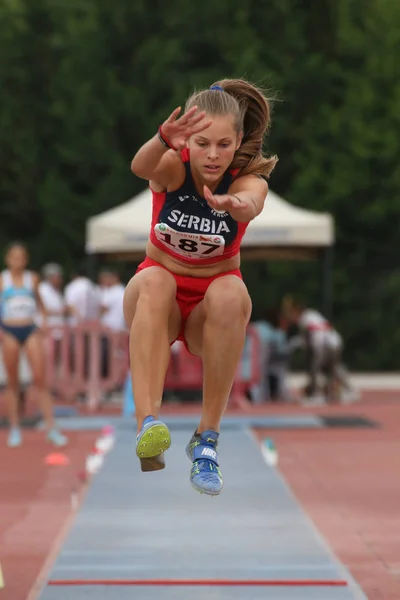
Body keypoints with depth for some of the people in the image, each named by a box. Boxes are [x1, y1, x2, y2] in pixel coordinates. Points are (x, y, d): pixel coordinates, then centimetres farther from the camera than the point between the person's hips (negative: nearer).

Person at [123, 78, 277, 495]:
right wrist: (164, 140, -64)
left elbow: (250, 206, -41)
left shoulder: (249, 180, -15)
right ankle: (148, 422, -49)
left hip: (212, 304, 0)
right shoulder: (173, 166, -14)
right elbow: (141, 167, -40)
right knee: (154, 281, -35)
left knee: (229, 295, -35)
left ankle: (207, 437, -27)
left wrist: (237, 207, -66)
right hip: (160, 301, 0)